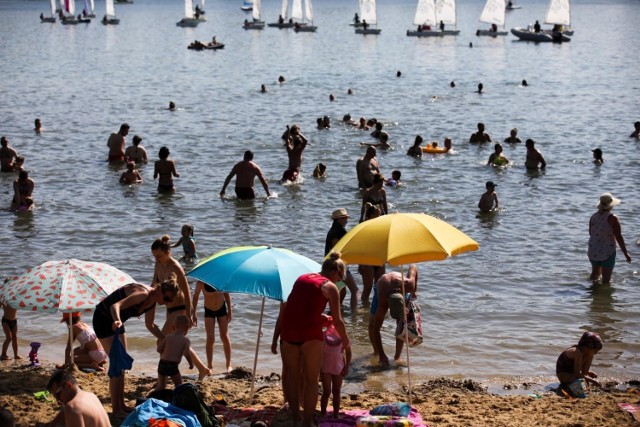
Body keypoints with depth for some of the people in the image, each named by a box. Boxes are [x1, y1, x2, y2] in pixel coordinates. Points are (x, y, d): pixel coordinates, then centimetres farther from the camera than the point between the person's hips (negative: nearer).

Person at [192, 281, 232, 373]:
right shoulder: (201, 282, -20)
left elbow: (226, 293, -1)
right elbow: (196, 296, -7)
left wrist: (229, 310, -1)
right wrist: (194, 314, -6)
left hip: (222, 308, 1)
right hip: (209, 310, -1)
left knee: (225, 337, 4)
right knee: (210, 339, -8)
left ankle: (228, 365, 15)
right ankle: (209, 366, 3)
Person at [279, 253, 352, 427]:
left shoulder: (301, 278, 18)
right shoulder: (330, 287, 3)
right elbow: (337, 321, 2)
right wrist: (346, 342, 16)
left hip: (288, 329, 5)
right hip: (310, 332, -5)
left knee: (293, 377, 18)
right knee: (311, 380, 7)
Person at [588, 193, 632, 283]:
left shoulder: (593, 217, -1)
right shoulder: (612, 218, -17)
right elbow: (619, 237, -16)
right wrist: (626, 254, -8)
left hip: (593, 251, 6)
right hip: (607, 252, -6)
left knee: (595, 273, 26)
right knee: (606, 279, 4)